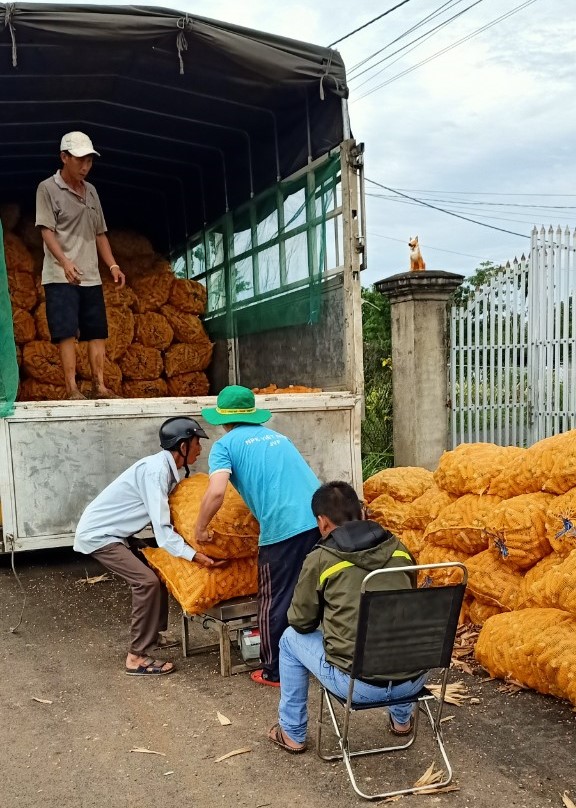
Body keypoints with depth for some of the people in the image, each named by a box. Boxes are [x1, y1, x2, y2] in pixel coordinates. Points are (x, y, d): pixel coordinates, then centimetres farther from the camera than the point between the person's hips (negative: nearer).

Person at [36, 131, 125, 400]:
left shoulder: (91, 191, 16)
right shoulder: (48, 188, -2)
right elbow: (46, 230, -12)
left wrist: (113, 265, 7)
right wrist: (65, 262, -27)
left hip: (91, 277, 6)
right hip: (60, 277, -6)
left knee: (97, 332, 5)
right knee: (67, 332, -8)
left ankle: (99, 386, 10)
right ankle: (72, 389, -6)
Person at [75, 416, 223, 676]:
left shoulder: (164, 466, 4)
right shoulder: (155, 470, -25)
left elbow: (163, 520, 9)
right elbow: (162, 530, -30)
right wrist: (193, 555, -35)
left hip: (112, 532, 10)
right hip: (98, 534, -10)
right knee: (147, 581, -15)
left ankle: (155, 633, 25)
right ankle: (136, 657, -7)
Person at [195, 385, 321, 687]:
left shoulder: (225, 445, 6)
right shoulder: (277, 436, 25)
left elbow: (216, 493, -9)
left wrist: (200, 529, 5)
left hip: (283, 527, -6)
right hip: (320, 520, 6)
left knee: (275, 603, 11)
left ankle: (274, 671, 23)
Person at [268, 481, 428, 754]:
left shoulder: (320, 559, -5)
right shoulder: (398, 549, 6)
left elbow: (301, 623, 6)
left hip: (360, 685, -4)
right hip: (414, 679, 4)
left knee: (291, 639, 22)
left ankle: (292, 734, 33)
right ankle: (402, 718, 47)